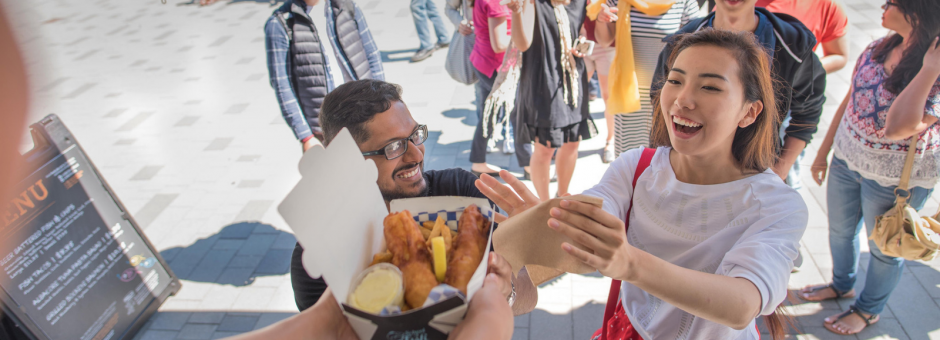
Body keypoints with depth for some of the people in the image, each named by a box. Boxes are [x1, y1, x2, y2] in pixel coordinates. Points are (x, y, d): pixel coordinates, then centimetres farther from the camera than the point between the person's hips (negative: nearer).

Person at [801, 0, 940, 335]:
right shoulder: (880, 47, -6)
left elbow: (896, 128, -38)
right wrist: (823, 153, 11)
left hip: (896, 178, -6)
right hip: (847, 158, 6)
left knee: (884, 247, 17)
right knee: (840, 229, 25)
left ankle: (869, 309, 42)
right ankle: (842, 284, 52)